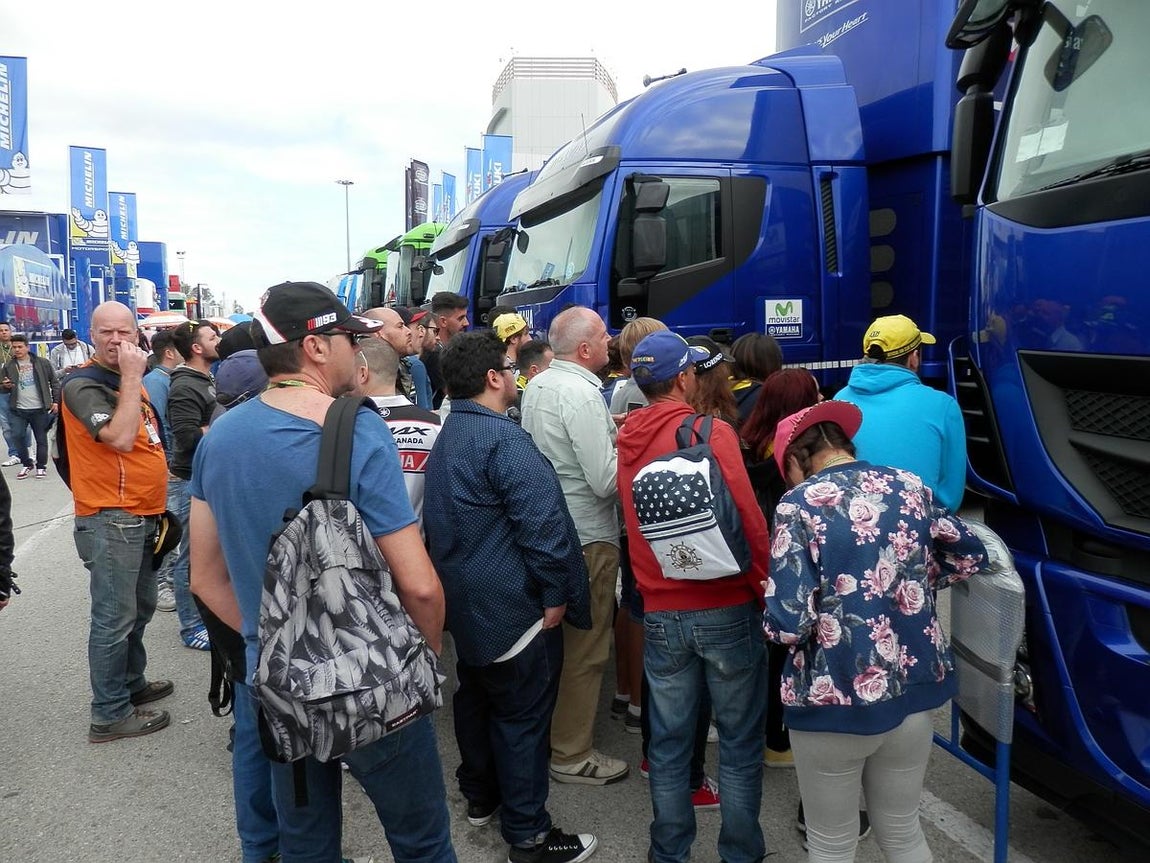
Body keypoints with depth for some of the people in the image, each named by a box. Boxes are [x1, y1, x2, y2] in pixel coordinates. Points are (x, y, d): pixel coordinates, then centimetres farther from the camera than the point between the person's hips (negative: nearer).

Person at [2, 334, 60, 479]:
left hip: (40, 409, -2)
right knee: (17, 436, -5)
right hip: (18, 410, 2)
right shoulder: (9, 366, 6)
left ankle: (41, 466, 16)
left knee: (41, 439, 4)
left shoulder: (42, 363, 0)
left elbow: (54, 382, 4)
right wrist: (6, 386, -10)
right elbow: (4, 388, 14)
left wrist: (56, 401, -2)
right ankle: (27, 464, 13)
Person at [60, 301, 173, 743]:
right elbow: (120, 438, -29)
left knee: (140, 608, 20)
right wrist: (132, 376, -25)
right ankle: (110, 714, 7)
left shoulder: (128, 381, 14)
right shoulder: (82, 384, -14)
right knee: (114, 619, -4)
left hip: (142, 516, 9)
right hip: (111, 520, -9)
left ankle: (132, 683, 36)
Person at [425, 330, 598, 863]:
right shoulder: (504, 439, -21)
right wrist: (555, 595, -16)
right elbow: (542, 523, -25)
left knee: (477, 696, 22)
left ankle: (480, 796, 38)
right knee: (523, 716, 1)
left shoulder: (447, 437, 10)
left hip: (463, 599, 10)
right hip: (512, 605, -10)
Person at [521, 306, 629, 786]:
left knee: (555, 639, 21)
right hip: (587, 539, -9)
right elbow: (606, 481, -24)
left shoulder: (536, 385, 6)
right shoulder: (581, 394, -21)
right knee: (585, 650, 3)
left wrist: (608, 434, 11)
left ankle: (547, 730, 36)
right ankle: (571, 755, 15)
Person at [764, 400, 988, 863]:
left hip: (835, 698, -5)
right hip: (915, 687, 5)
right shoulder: (909, 485, 2)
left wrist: (776, 622, 0)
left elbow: (789, 623, -21)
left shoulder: (799, 504, -15)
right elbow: (969, 554, 15)